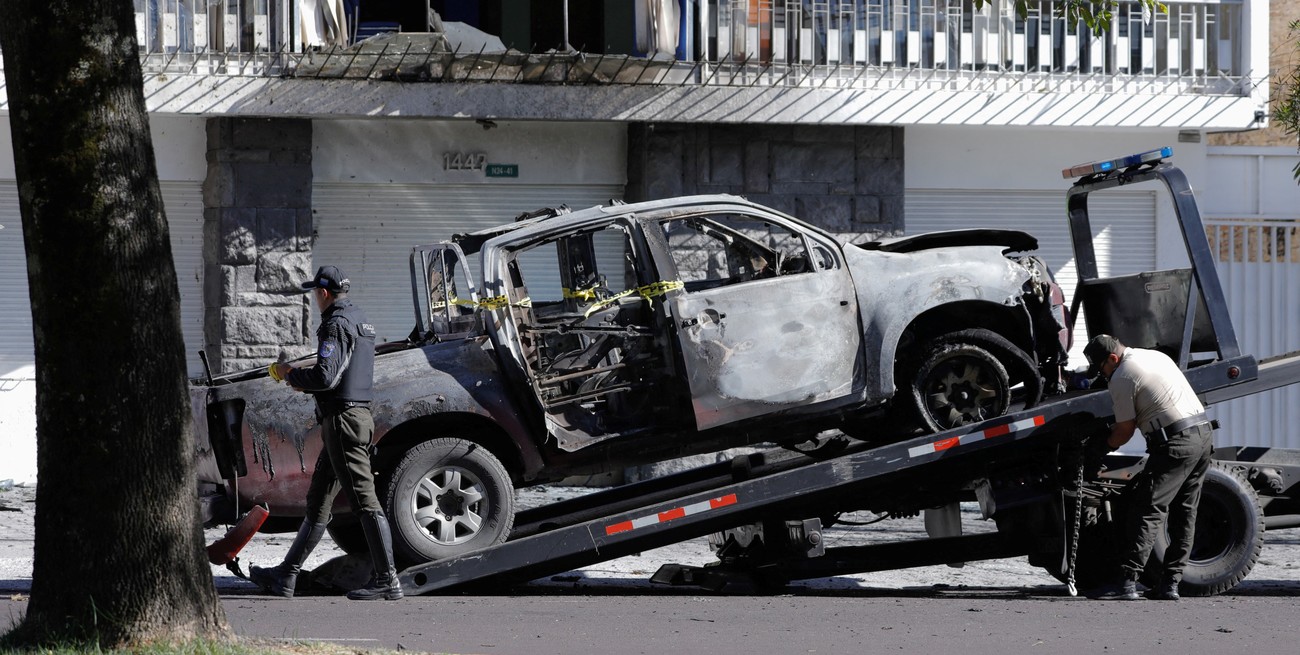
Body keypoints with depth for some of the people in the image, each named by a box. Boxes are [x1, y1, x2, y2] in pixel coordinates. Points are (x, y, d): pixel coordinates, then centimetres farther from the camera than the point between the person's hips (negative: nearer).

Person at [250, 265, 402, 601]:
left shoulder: (336, 324, -14)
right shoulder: (360, 321, 19)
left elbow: (325, 376, -22)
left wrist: (290, 374, -5)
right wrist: (305, 383, 18)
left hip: (343, 420, -11)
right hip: (359, 413, 11)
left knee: (363, 499, -10)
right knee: (318, 500, 14)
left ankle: (387, 579, -11)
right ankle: (287, 574, 19)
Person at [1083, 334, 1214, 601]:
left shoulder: (1122, 378, -5)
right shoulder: (1155, 356, 21)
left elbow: (1125, 430, -2)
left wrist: (1104, 446, 17)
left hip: (1176, 443, -9)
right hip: (1204, 432, 9)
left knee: (1148, 510, -10)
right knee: (1184, 513, 11)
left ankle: (1128, 581, -15)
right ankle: (1170, 583, 11)